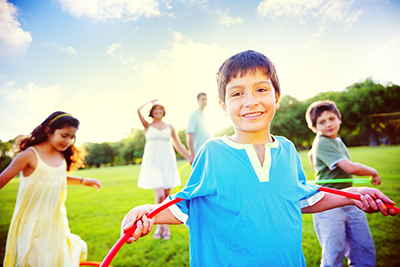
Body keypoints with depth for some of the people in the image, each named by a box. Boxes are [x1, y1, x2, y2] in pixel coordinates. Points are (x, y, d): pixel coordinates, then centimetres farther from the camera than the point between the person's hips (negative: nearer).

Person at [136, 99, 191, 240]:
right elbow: (139, 110, -8)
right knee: (160, 194, -10)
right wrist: (150, 102, 7)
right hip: (153, 163, -2)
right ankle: (160, 225, 12)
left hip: (168, 162, 2)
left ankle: (165, 225, 19)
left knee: (167, 195, 1)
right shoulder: (147, 126, 8)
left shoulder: (170, 127, 12)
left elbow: (178, 145, 13)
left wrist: (189, 158, 8)